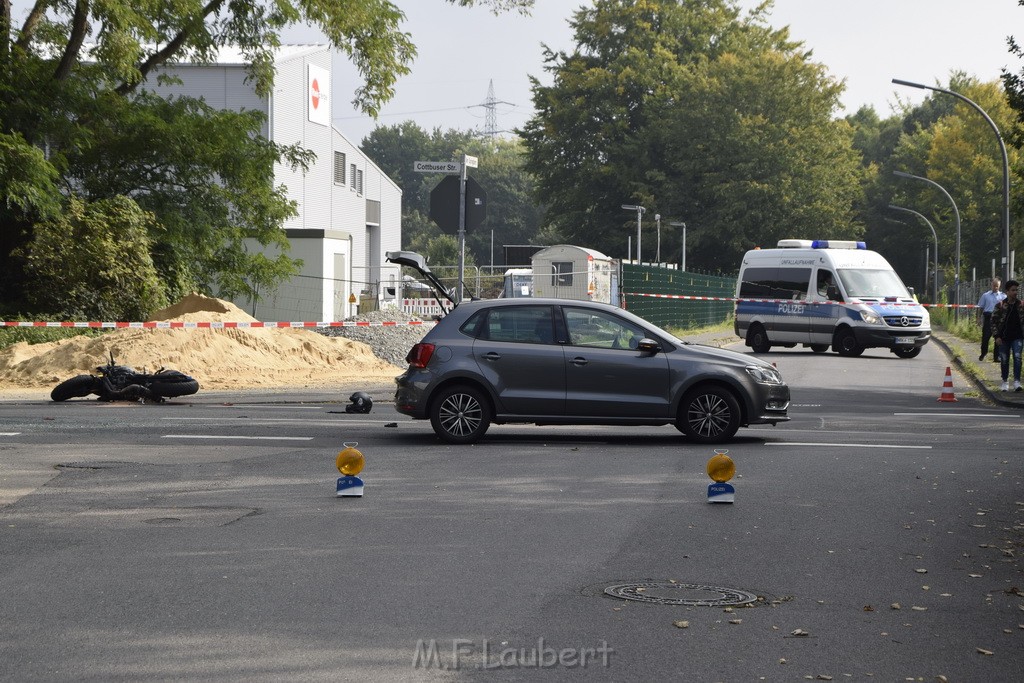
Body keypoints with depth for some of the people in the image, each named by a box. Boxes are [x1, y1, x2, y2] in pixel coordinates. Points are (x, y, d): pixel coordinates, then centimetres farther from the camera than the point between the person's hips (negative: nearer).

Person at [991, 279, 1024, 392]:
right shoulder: (1001, 305, -3)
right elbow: (994, 321, -1)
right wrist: (996, 336, -7)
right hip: (1004, 338, 0)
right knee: (1004, 360, 7)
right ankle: (1004, 382, 19)